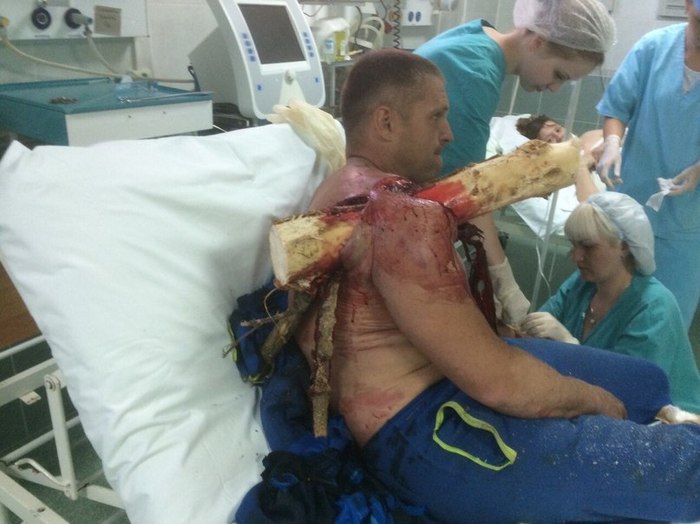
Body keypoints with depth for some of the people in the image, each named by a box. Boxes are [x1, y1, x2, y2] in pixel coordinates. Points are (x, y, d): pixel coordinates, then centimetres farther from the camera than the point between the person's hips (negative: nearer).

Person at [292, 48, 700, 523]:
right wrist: (594, 400, -6)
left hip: (442, 374, 11)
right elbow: (497, 382, -24)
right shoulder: (398, 214, -25)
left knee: (646, 380, 18)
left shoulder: (348, 189, 11)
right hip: (425, 432, -10)